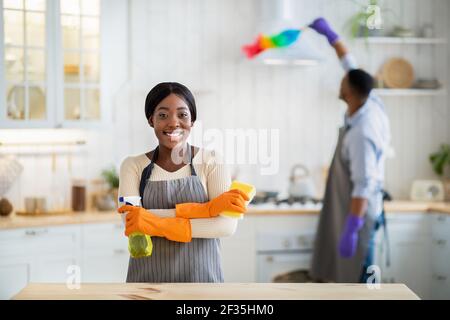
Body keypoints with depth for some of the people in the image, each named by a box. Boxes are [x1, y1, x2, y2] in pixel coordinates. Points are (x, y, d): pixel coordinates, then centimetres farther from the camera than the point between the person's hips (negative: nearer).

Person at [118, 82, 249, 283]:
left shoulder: (211, 161, -2)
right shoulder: (133, 166, -1)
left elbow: (227, 223, -14)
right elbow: (131, 222, -16)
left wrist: (160, 224, -22)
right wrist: (206, 208, -22)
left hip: (202, 276, 0)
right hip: (147, 278, 0)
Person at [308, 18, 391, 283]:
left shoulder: (361, 134, -28)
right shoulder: (372, 104, -3)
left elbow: (363, 186, -29)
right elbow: (352, 66, 13)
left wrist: (351, 229, -29)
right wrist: (331, 35, 20)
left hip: (358, 213, -10)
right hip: (344, 209, 10)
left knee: (358, 281, -1)